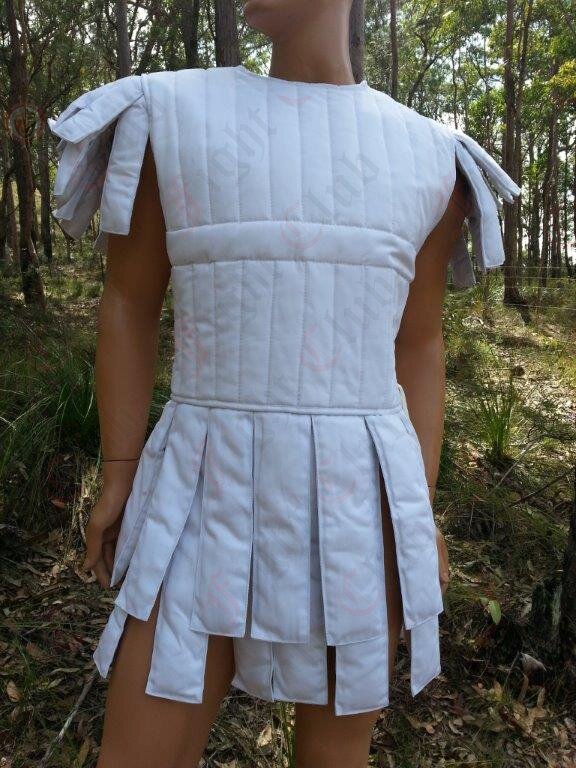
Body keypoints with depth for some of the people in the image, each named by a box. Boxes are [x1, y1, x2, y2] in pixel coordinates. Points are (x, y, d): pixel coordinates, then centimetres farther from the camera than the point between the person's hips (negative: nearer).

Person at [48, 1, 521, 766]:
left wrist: (422, 511, 5)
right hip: (215, 488, 0)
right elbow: (129, 304, 4)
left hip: (359, 495, 2)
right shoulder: (170, 115, 1)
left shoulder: (427, 159, 4)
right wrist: (117, 478, 2)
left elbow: (420, 346, 7)